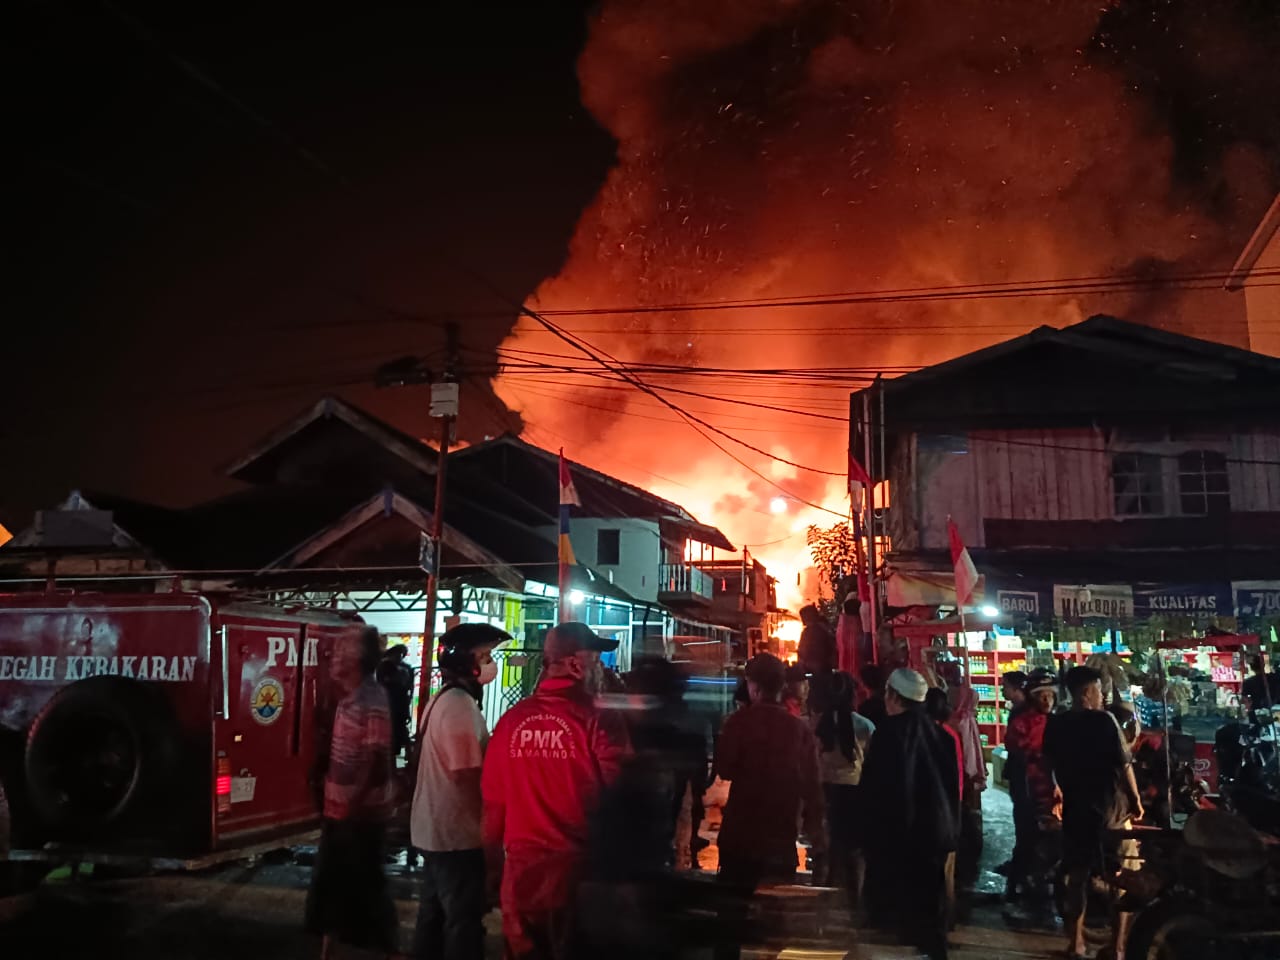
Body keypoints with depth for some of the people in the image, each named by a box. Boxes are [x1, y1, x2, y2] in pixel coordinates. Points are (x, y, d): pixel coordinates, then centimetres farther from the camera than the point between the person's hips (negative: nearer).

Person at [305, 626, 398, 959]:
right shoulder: (348, 698, 9)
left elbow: (378, 760, -22)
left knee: (364, 886, 4)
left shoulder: (372, 701, -19)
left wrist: (354, 802, -19)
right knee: (330, 883, 17)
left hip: (361, 813, -9)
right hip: (339, 809, 9)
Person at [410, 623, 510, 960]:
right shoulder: (461, 706, -21)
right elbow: (467, 775, -22)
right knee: (464, 920, 0)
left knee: (435, 912, 18)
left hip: (435, 827, 10)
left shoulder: (442, 700, 11)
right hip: (457, 832, -10)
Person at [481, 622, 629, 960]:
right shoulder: (599, 722, -13)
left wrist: (495, 863, 18)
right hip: (577, 874, -3)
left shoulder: (512, 719, -1)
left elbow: (492, 803, 4)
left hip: (521, 875, 4)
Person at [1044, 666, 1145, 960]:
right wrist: (1136, 799, -3)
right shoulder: (1104, 720, -14)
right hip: (1111, 808, -4)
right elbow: (1124, 764, -15)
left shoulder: (1055, 725, 0)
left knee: (1077, 876, 14)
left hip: (1074, 807, 4)